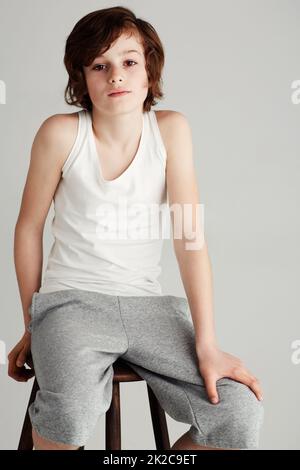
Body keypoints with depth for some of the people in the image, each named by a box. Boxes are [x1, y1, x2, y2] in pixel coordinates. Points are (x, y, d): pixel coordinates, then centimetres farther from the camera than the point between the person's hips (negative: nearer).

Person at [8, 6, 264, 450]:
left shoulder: (171, 129, -2)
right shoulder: (62, 133, -7)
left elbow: (190, 234, -7)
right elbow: (29, 227, 2)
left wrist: (207, 345, -12)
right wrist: (32, 326, 8)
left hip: (147, 304, 3)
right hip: (71, 300, -2)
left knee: (241, 416, -15)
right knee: (71, 414, -34)